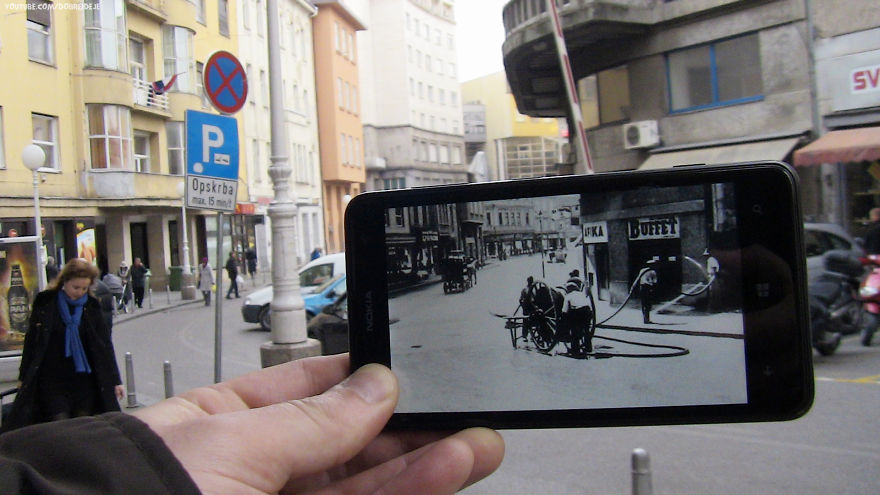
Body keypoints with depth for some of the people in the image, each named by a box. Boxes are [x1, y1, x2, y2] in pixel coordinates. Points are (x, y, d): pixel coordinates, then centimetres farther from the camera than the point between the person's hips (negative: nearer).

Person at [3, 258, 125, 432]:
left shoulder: (91, 307, 2)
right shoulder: (45, 303, -1)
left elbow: (105, 345, 4)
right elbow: (31, 341, 5)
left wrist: (115, 380, 2)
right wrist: (24, 377, 5)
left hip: (83, 378, 2)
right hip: (52, 379, -2)